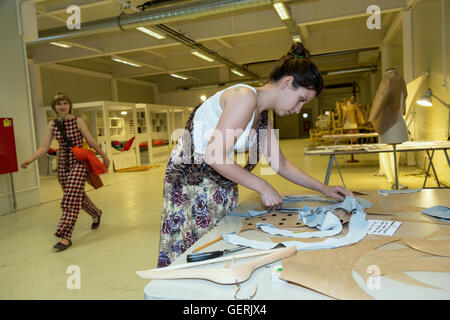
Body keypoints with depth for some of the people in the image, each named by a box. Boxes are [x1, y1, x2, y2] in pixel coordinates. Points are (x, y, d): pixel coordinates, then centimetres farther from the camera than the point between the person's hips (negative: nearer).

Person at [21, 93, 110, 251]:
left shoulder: (78, 121, -6)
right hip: (63, 163, 5)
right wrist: (30, 160, -12)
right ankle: (96, 214, 43)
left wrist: (104, 157, 2)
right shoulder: (52, 125, 6)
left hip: (79, 162, -5)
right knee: (78, 195, 14)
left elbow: (91, 142, -2)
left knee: (71, 197, -14)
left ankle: (65, 236, -14)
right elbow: (44, 146, 1)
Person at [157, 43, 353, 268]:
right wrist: (263, 186, -20)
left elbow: (280, 164, 16)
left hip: (220, 185, 9)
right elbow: (214, 156, -27)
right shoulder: (245, 97, -20)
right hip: (191, 180, -9)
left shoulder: (262, 116, 9)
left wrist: (324, 189, 13)